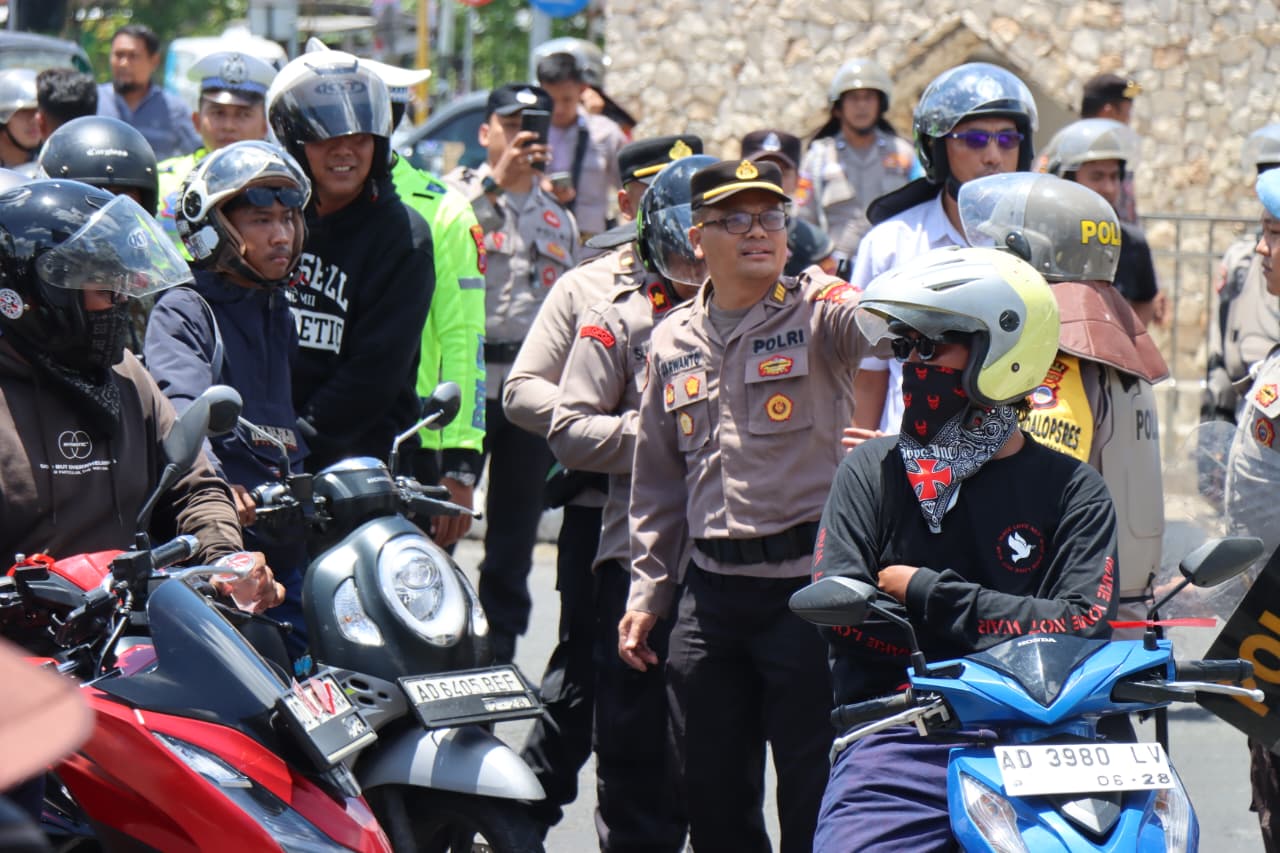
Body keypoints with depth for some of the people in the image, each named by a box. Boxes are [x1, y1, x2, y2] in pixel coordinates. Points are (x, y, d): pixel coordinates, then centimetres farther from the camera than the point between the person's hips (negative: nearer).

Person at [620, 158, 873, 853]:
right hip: (709, 588, 5)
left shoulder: (820, 312, -2)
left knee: (815, 797, -3)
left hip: (808, 584, -5)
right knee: (710, 794, 11)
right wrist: (647, 594, 18)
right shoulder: (673, 341, 14)